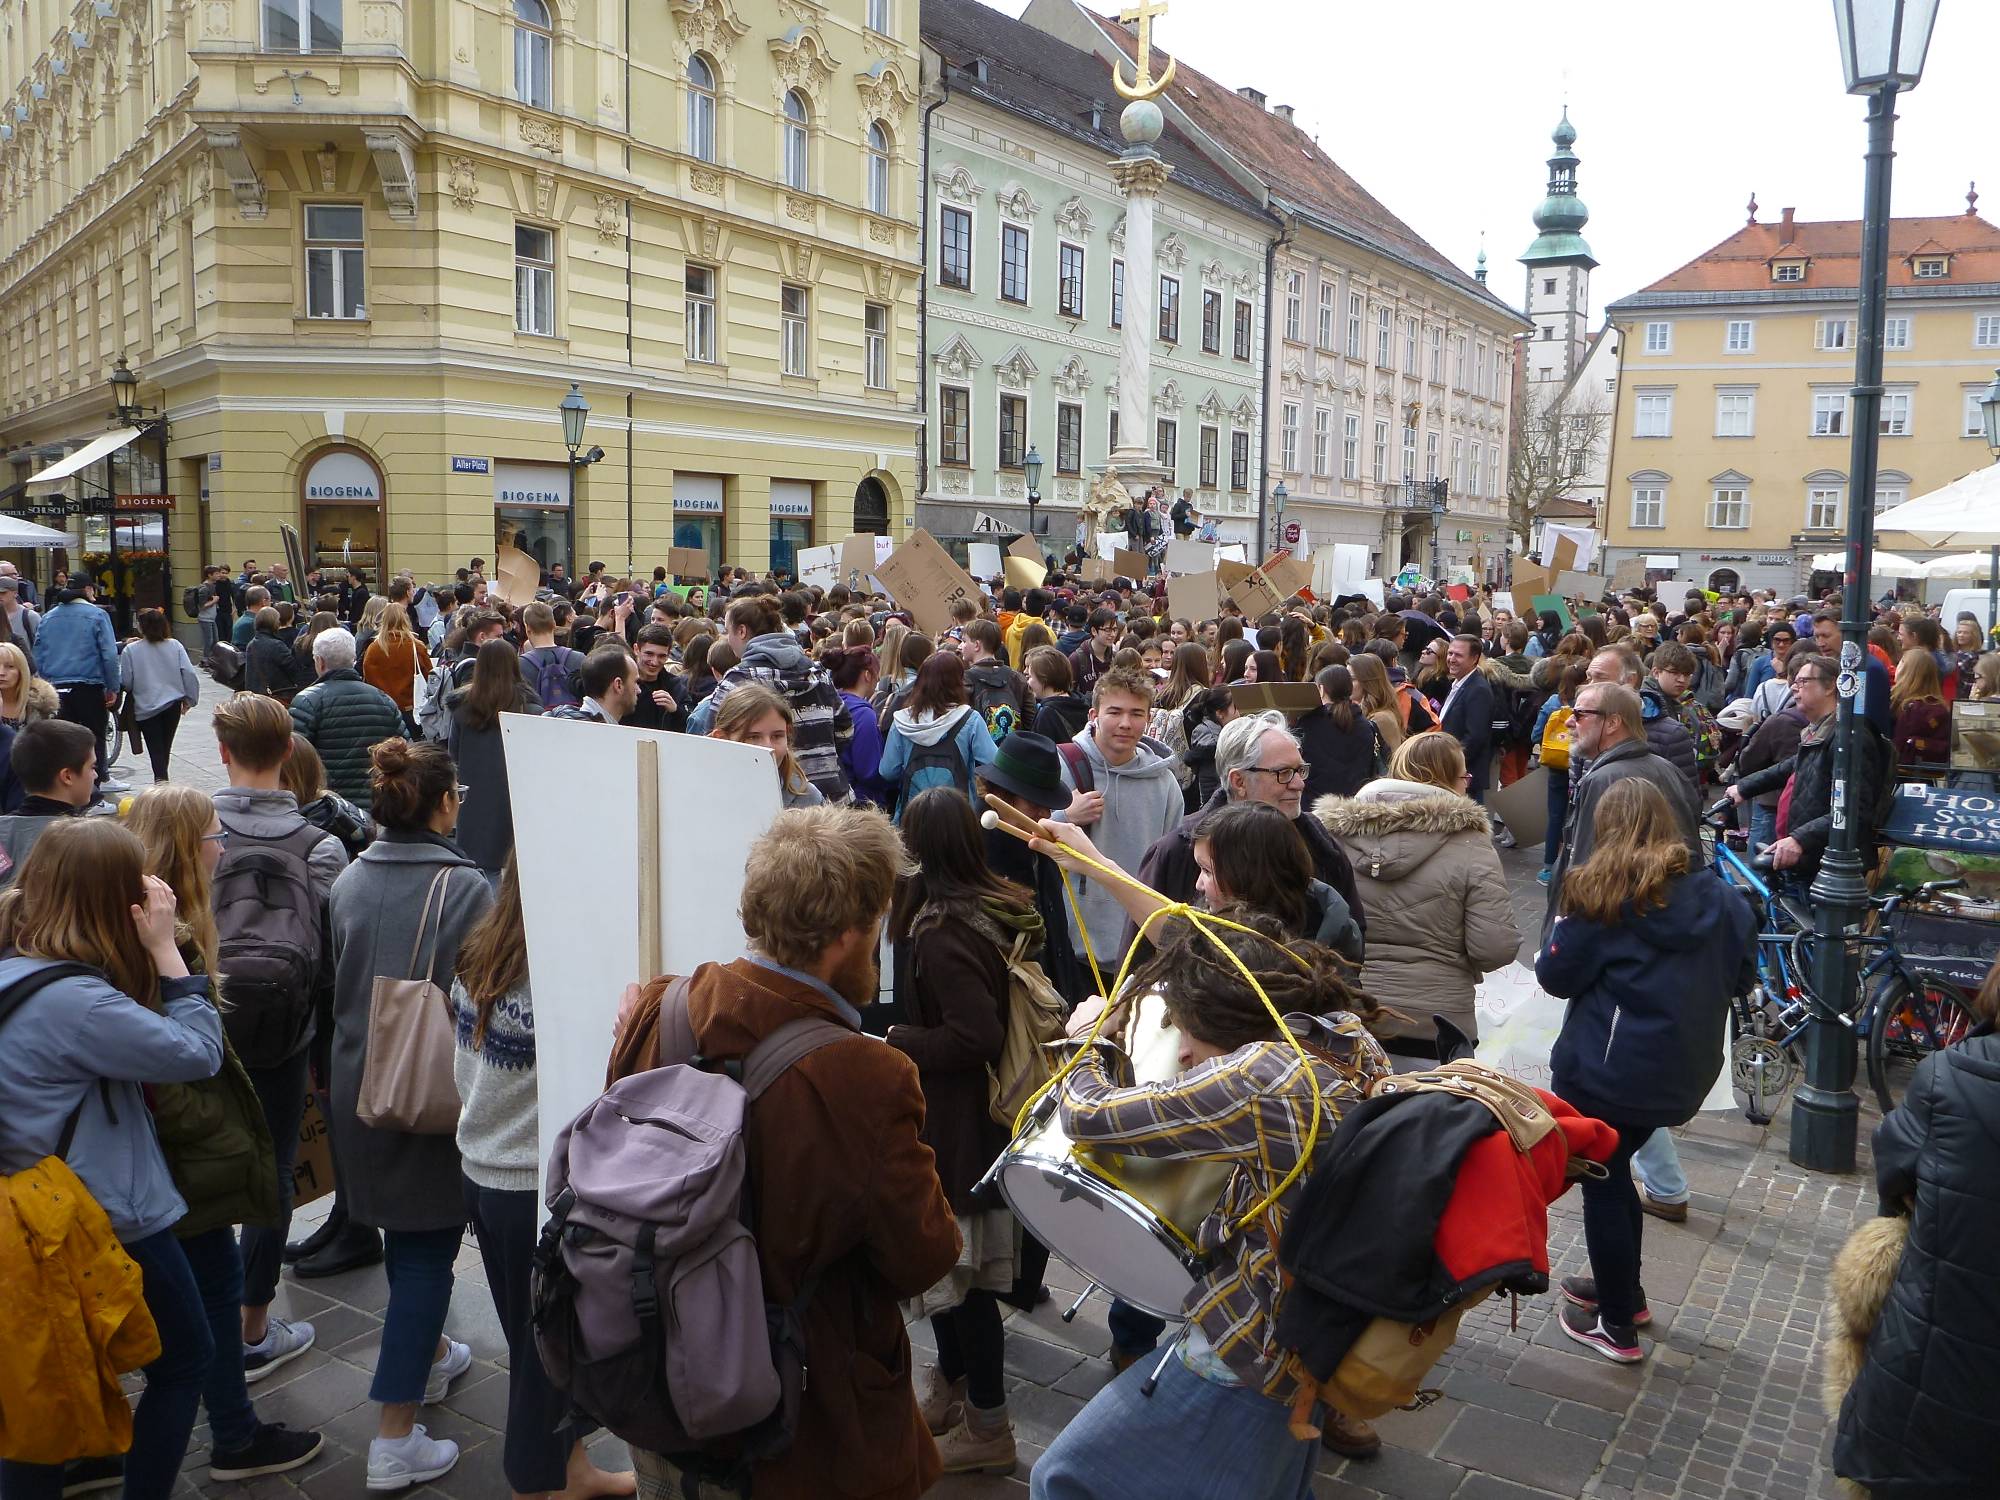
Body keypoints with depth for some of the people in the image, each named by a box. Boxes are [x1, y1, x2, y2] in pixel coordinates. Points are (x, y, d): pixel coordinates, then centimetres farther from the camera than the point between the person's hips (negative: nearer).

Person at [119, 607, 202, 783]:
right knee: (165, 746, 16)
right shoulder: (175, 646, -2)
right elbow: (189, 674, -6)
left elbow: (125, 683, -7)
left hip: (146, 708, -2)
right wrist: (189, 699, 5)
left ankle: (161, 779, -19)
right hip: (173, 704, 3)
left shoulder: (131, 650, -8)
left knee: (156, 748, -2)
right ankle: (162, 777, 29)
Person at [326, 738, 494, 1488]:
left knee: (403, 1231, 24)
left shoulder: (349, 880, -2)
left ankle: (428, 1354, 45)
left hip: (358, 1084, 6)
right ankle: (394, 1440, 8)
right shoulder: (465, 888, -20)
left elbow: (337, 982, 9)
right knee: (427, 1246, 4)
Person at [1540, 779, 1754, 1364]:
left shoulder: (1601, 893, -15)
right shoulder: (1721, 895, 1)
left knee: (1602, 1184, 9)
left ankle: (1617, 1326, 19)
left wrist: (1560, 930, 6)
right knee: (1615, 1171, 24)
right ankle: (1623, 1289, 39)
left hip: (1605, 1073, -6)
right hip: (1680, 1073, 6)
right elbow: (1741, 978, 10)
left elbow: (1556, 976, -12)